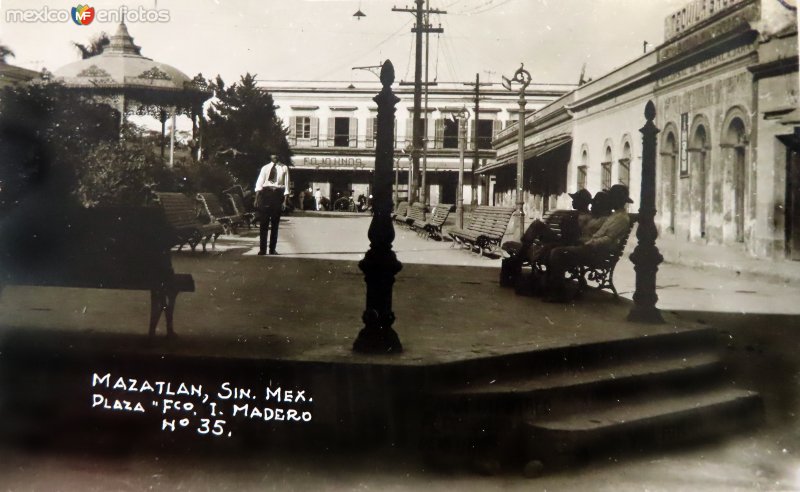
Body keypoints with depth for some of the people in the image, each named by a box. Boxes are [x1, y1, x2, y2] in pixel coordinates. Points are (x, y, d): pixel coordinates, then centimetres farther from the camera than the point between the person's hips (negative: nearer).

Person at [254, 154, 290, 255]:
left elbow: (286, 184, 2)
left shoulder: (284, 168, 5)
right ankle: (262, 249, -2)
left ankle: (272, 249, 13)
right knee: (264, 222, -4)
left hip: (278, 194, 0)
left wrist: (285, 200, -5)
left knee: (275, 223, 6)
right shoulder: (265, 168, 7)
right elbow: (259, 183, 1)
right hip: (266, 193, 0)